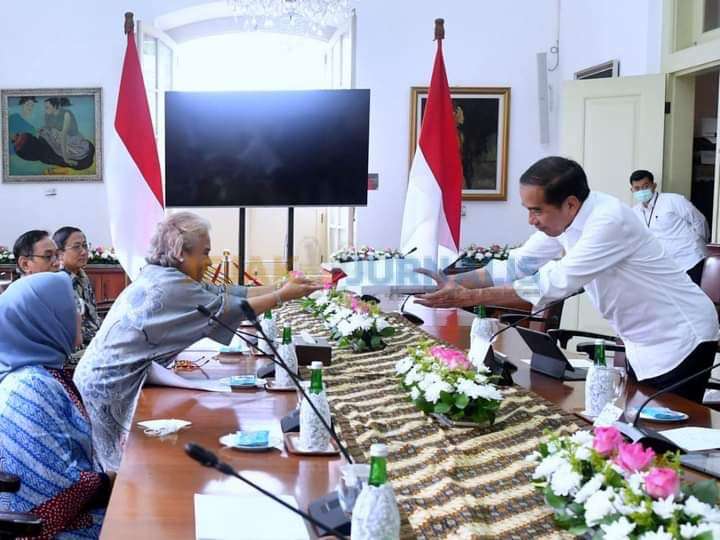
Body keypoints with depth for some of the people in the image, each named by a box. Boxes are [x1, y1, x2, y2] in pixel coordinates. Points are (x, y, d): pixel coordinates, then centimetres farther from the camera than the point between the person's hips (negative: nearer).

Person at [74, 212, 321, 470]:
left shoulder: (163, 276, 6)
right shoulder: (169, 286, -23)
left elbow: (224, 293, 4)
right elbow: (227, 309, -19)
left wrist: (284, 286, 1)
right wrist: (283, 296, -10)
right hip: (109, 385, -9)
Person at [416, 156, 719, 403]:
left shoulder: (609, 221, -31)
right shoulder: (561, 220, -5)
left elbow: (555, 283, -34)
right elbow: (515, 266, -2)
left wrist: (470, 298, -34)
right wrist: (453, 282, -15)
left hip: (678, 340, -8)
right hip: (644, 342, 8)